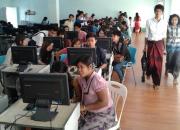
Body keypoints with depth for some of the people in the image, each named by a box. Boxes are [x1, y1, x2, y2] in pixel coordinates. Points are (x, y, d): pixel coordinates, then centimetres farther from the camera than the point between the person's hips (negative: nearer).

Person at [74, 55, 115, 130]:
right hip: (90, 112, 7)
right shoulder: (82, 78, -1)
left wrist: (85, 107, -23)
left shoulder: (97, 81, -24)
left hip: (104, 114, -6)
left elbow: (104, 102, -25)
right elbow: (80, 97, 12)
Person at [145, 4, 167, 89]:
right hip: (151, 44, -1)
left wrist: (165, 48, 8)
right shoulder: (149, 21, -7)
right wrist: (145, 46, 2)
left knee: (158, 63, 4)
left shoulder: (164, 23, -2)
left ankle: (156, 82, 21)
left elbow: (164, 36, 6)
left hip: (159, 44, 1)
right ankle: (149, 73, 43)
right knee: (150, 61, 7)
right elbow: (146, 35, 0)